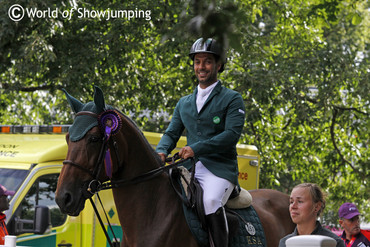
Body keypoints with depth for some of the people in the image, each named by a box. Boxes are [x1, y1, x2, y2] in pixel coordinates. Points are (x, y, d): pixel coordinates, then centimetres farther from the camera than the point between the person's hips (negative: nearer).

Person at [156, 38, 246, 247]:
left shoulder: (232, 99, 4)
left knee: (211, 201, -35)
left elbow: (232, 134, -10)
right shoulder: (184, 103, 22)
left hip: (220, 169, -5)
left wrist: (196, 148, -20)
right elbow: (171, 133, 18)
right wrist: (162, 152, -7)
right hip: (190, 169, 5)